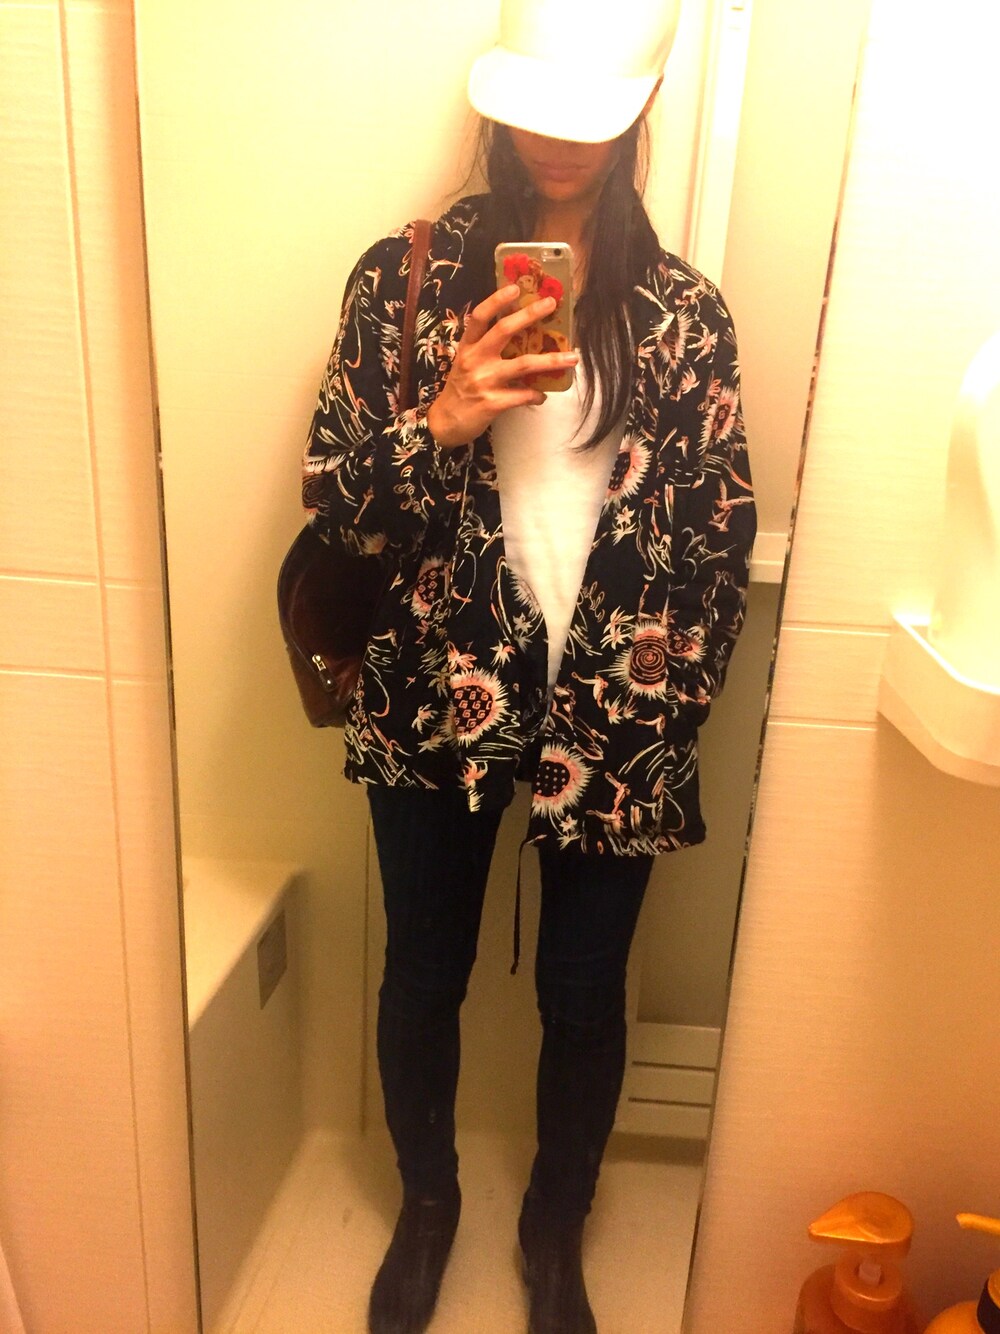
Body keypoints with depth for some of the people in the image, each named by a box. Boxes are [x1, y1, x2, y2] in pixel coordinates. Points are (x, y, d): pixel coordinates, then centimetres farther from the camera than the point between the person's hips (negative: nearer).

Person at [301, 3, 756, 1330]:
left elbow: (721, 536, 2)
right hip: (436, 704, 0)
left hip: (612, 721, 1)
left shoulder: (684, 312, 1)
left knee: (585, 995, 15)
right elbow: (333, 499, -5)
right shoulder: (407, 275, -2)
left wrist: (665, 714, -4)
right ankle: (427, 1204, 48)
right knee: (423, 977, 16)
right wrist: (445, 417, -23)